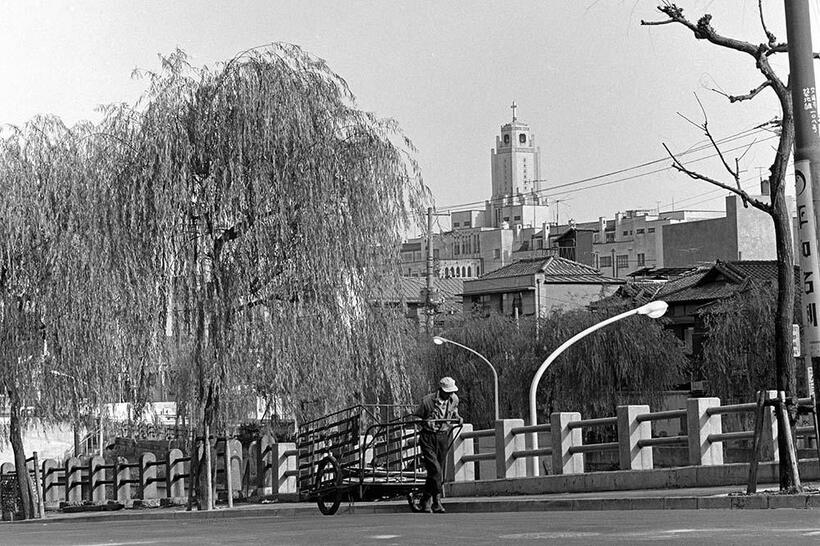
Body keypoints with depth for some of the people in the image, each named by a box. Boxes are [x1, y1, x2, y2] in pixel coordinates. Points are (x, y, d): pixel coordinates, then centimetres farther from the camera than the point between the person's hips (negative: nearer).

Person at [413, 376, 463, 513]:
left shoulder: (454, 399, 3)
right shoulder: (427, 401, -12)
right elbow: (415, 416, -2)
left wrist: (458, 418, 2)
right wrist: (424, 421, -17)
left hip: (443, 438, 5)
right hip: (428, 438, -5)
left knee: (439, 472, 6)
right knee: (435, 469, -17)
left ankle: (426, 502, 17)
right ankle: (437, 501, -9)